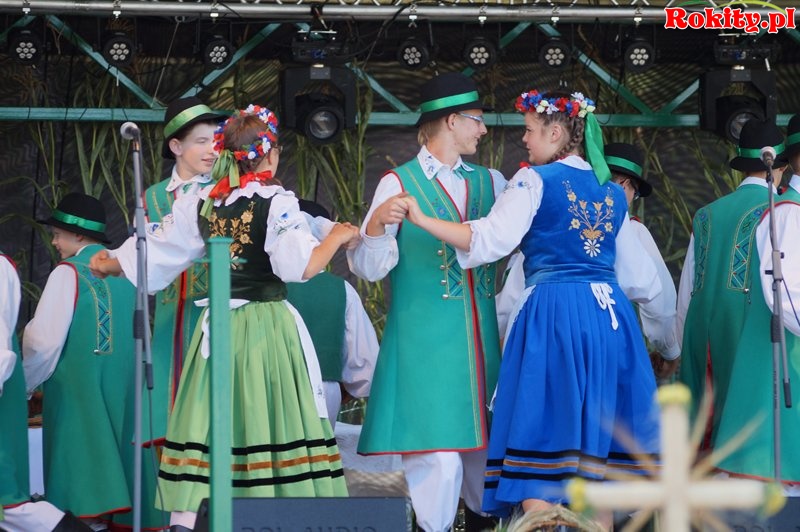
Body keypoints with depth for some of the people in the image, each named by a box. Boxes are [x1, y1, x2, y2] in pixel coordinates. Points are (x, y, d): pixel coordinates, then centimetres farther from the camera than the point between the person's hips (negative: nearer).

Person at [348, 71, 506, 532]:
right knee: (438, 456, -10)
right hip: (425, 342, -5)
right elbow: (371, 267, -9)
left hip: (481, 338, 5)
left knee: (486, 445, 8)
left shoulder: (490, 183, 16)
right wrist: (377, 223, -27)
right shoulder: (400, 184, -2)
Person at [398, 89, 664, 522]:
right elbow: (641, 280, 20)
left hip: (553, 313, -6)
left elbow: (491, 240, -14)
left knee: (542, 433, -5)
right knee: (595, 442, 9)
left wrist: (422, 219, -11)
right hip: (609, 313, 6)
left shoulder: (536, 181, -2)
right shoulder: (612, 193, 17)